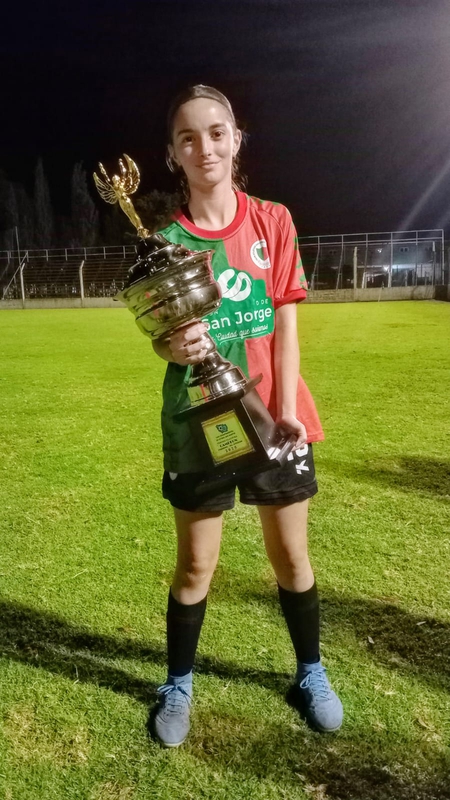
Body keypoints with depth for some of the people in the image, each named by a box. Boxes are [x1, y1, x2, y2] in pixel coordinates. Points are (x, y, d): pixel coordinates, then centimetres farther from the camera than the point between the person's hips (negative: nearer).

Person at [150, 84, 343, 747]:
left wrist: (285, 410, -11)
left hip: (272, 414, 1)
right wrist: (177, 347, -25)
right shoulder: (165, 239, -2)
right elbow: (161, 339, -1)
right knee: (194, 563, 9)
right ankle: (179, 684, 32)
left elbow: (285, 322, -3)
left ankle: (311, 672, 37)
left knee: (291, 556, 13)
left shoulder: (272, 221, 0)